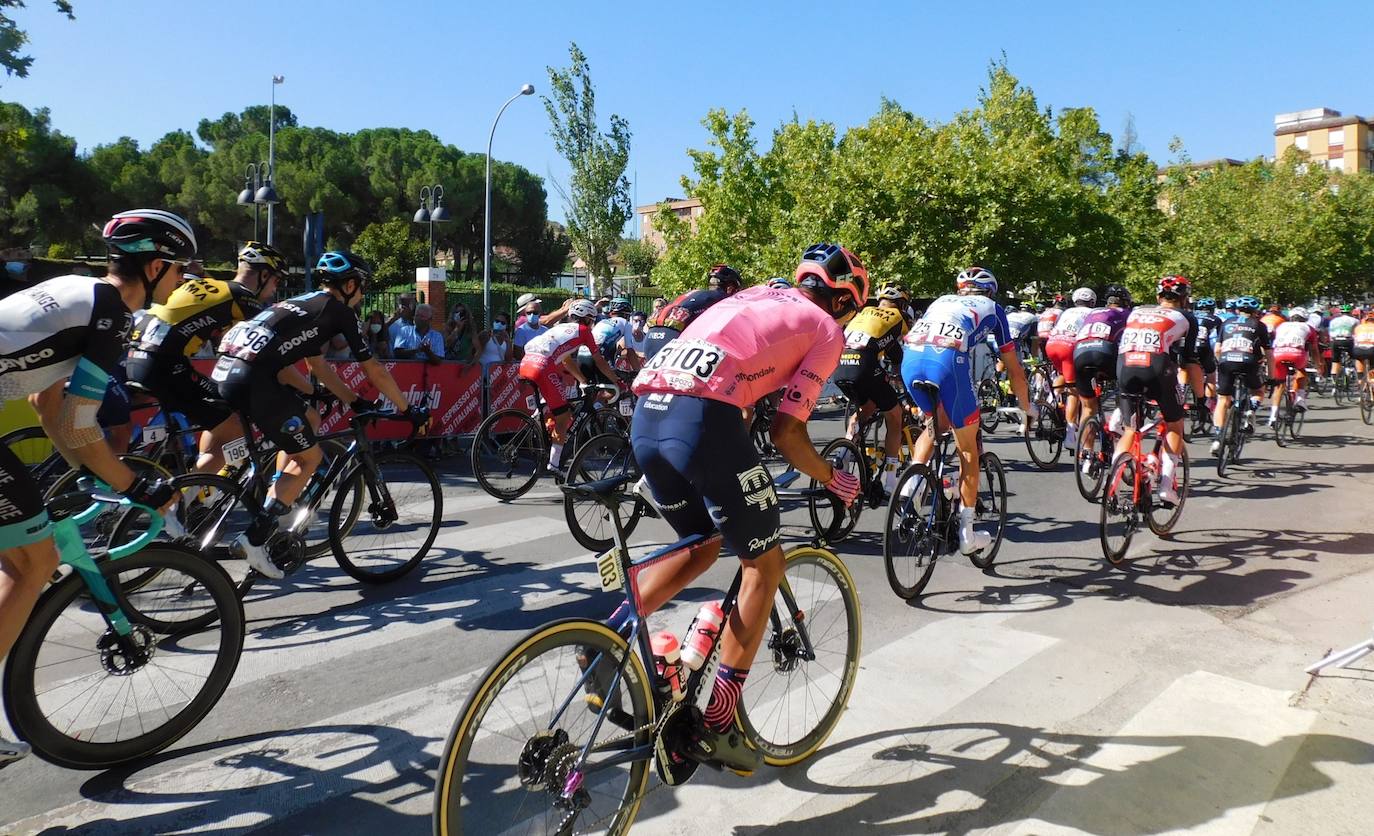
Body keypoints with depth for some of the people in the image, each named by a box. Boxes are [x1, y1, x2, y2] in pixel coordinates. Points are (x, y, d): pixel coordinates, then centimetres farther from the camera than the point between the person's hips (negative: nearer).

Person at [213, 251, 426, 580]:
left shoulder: (303, 305, 30)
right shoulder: (341, 311, 6)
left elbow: (318, 366, 35)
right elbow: (374, 371, 9)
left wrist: (354, 400, 39)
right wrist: (407, 409, 19)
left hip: (225, 371, 9)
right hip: (255, 379, -9)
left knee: (310, 419, 26)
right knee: (310, 457, 5)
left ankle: (275, 507, 23)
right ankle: (255, 537, -4)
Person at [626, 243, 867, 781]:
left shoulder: (753, 298, 33)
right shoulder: (826, 330, 13)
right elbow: (787, 435, 3)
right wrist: (834, 480, 21)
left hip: (645, 415, 8)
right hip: (703, 419, -7)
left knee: (701, 547, 27)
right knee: (764, 564, 11)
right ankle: (714, 729, 12)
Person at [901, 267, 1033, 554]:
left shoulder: (942, 300, 37)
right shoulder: (992, 308, 28)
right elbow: (1014, 369, 30)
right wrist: (1026, 405, 46)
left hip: (910, 357, 4)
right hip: (947, 359, -4)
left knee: (937, 422, 32)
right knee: (968, 449, 14)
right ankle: (967, 534, 19)